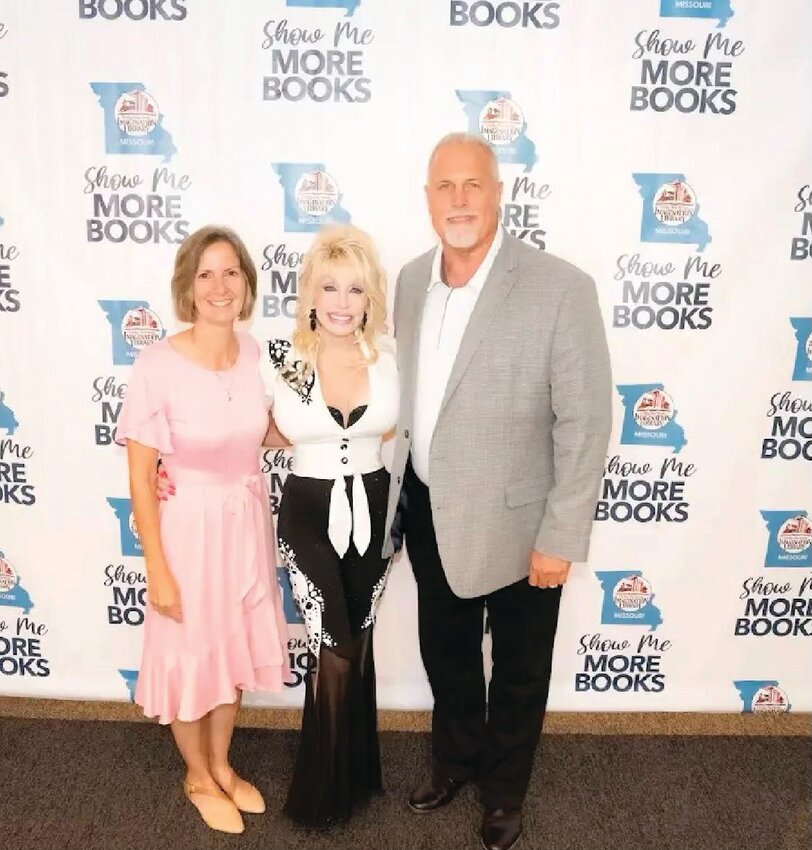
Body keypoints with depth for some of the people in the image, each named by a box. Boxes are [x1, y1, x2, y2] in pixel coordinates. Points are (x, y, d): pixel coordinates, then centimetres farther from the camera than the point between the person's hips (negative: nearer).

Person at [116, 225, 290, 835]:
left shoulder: (256, 354, -6)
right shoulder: (157, 366, -22)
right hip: (188, 529, -5)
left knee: (235, 647, 21)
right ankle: (198, 776, 42)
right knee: (189, 655, 14)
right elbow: (140, 477, -16)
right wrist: (158, 570, -13)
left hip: (247, 524, 5)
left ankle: (222, 765, 46)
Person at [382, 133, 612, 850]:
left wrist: (561, 538, -16)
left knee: (518, 671, 18)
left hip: (514, 522, -4)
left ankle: (505, 789, 46)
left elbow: (585, 423, -16)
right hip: (430, 513, 5)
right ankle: (455, 760, 53)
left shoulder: (561, 288, -19)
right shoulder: (411, 280, -1)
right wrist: (398, 496, 11)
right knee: (446, 653, 25)